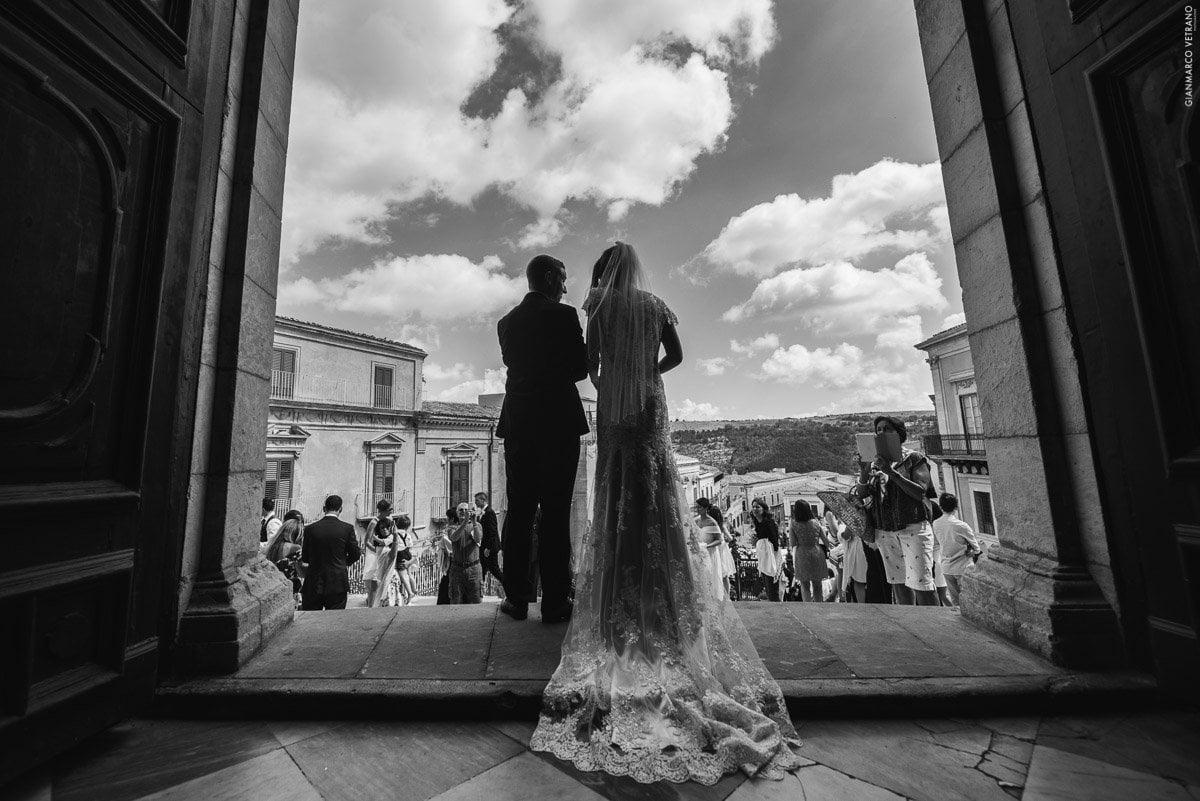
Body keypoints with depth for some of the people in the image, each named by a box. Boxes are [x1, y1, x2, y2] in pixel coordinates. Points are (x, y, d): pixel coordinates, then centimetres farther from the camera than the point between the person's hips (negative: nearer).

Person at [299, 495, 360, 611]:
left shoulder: (310, 529, -3)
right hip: (338, 584, -1)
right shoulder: (347, 528, -7)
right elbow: (355, 554, 0)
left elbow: (304, 558, 5)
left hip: (313, 585, 2)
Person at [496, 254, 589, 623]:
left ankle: (517, 599, 14)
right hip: (558, 422, -5)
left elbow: (513, 365, 16)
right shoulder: (564, 315, -4)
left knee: (519, 511, 9)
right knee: (555, 513, 0)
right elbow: (582, 367, -2)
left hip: (517, 423, 5)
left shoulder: (507, 322, 11)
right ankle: (554, 602, 6)